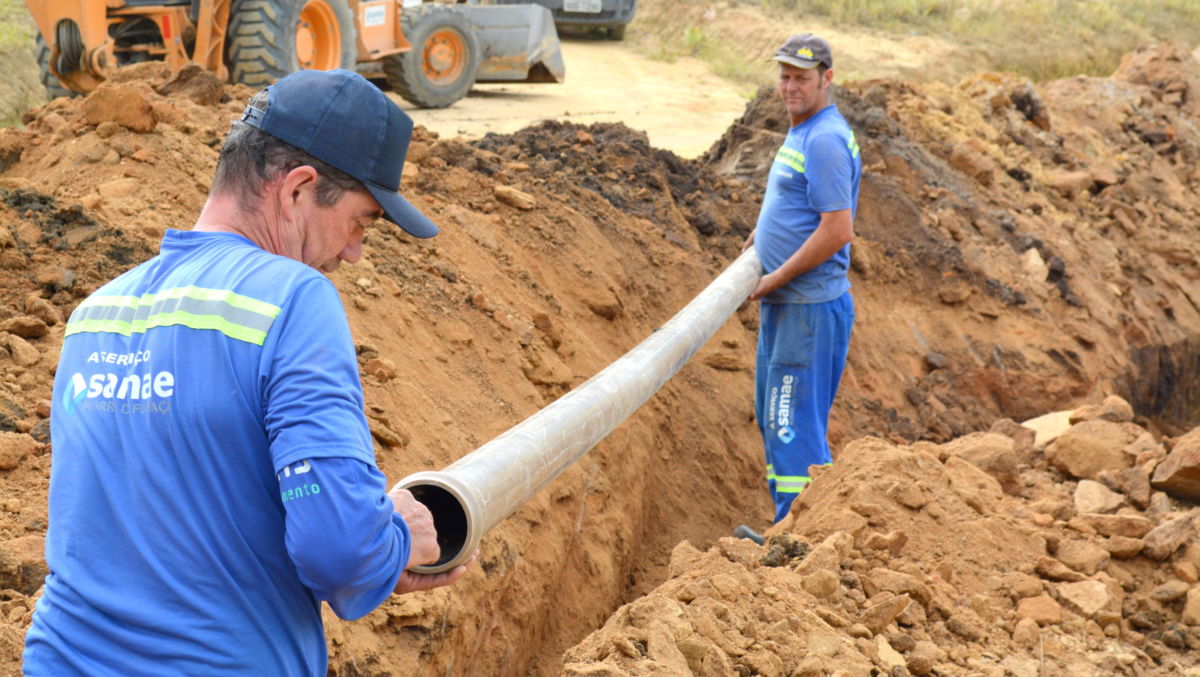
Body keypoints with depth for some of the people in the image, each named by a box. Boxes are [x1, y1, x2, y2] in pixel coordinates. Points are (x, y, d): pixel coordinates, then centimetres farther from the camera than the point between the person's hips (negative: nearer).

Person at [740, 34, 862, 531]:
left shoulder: (826, 140, -17)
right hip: (782, 304, 11)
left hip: (810, 307, -11)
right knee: (773, 415, 17)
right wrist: (763, 231, 18)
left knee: (794, 422, -6)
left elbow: (837, 229, -24)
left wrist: (776, 278, -17)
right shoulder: (799, 133, 15)